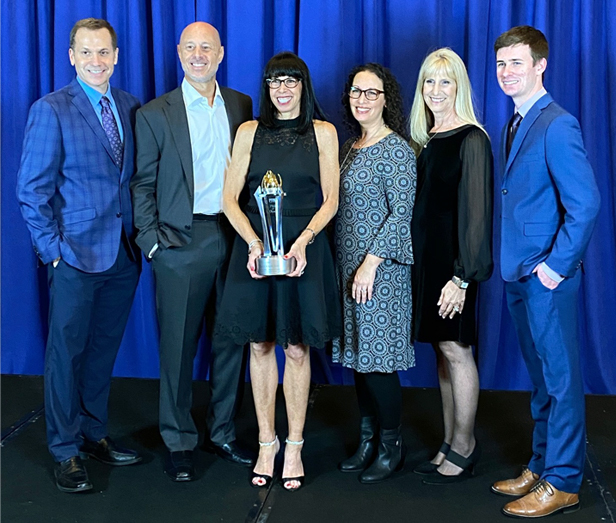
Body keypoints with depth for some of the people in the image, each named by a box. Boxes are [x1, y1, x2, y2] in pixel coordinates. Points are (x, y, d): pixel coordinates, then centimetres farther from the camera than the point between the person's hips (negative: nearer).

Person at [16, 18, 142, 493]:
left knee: (103, 351, 15)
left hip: (124, 254, 5)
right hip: (77, 255, -5)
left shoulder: (133, 109, 9)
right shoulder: (51, 110, -6)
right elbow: (32, 189, -7)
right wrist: (51, 248, -11)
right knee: (67, 353, 4)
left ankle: (94, 435, 30)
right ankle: (65, 452, 17)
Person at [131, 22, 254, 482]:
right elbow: (143, 184, -1)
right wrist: (152, 242, -8)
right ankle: (179, 441, 20)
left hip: (233, 237, 3)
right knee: (178, 345, 5)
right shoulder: (155, 114, -1)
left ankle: (224, 431, 27)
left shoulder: (241, 106, 8)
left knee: (231, 340, 11)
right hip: (181, 241, -3)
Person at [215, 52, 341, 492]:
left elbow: (330, 200, 1)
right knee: (261, 345, 6)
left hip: (304, 249, -1)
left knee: (297, 348, 4)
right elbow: (231, 198, 2)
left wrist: (303, 241, -14)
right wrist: (254, 243, -13)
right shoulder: (249, 132, 6)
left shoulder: (323, 133, 4)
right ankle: (267, 444, 18)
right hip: (255, 248, 1)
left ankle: (294, 447, 15)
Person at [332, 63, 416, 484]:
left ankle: (392, 446, 13)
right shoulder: (349, 148, 14)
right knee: (358, 356, 11)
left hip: (381, 268, -7)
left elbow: (401, 213, -14)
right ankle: (368, 442, 23)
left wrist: (371, 262, -19)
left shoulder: (396, 149, -9)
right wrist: (347, 266, 11)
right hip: (348, 266, 8)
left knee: (378, 359, -3)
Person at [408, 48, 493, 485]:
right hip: (427, 256, 7)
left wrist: (462, 276, -19)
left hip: (454, 260, -7)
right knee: (442, 349, 12)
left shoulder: (471, 139, -12)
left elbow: (476, 211, -16)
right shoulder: (427, 140, 11)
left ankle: (464, 449, 14)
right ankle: (452, 444, 23)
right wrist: (419, 260, 7)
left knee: (455, 348, 0)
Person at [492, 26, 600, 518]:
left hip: (548, 276, -9)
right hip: (520, 274, 9)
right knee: (541, 375, 17)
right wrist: (514, 263, 11)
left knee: (561, 376, 1)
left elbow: (586, 203, -19)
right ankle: (541, 465, 29)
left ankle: (562, 482, 12)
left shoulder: (557, 125, -14)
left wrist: (556, 265, -17)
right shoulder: (515, 126, 14)